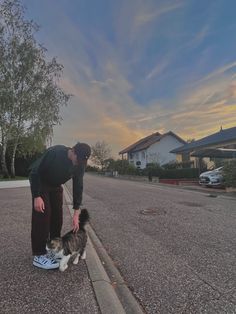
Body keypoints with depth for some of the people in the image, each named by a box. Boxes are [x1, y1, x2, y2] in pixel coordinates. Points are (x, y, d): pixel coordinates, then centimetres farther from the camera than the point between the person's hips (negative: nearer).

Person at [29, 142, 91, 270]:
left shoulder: (80, 164, -18)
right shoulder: (54, 152, -35)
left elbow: (78, 186, -14)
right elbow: (35, 172, -26)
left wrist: (76, 213, -16)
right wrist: (37, 196, -28)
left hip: (56, 185, 5)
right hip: (40, 182, -5)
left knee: (57, 215, 3)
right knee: (42, 214, -12)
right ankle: (39, 255, -3)